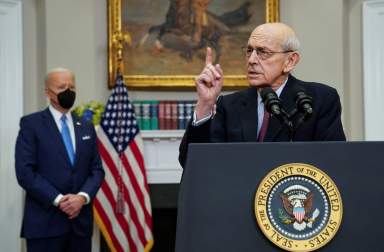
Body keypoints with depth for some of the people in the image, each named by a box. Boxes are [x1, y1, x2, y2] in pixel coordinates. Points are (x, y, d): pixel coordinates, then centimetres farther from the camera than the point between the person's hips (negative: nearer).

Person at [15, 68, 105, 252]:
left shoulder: (86, 127, 15)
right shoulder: (31, 123, 1)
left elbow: (97, 169, 10)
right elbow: (25, 172, -8)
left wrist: (83, 197, -8)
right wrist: (58, 200, -15)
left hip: (80, 220, 4)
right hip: (44, 222, -4)